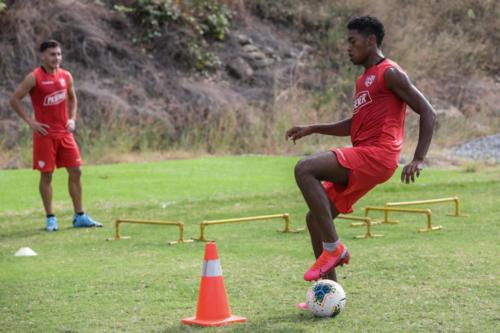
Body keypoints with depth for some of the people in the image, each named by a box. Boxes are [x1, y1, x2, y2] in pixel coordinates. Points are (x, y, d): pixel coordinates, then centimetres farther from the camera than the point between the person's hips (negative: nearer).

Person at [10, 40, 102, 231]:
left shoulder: (66, 76, 6)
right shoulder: (34, 78, -10)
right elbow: (15, 100, -7)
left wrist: (72, 119, 8)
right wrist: (30, 121, -11)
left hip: (64, 133, 5)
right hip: (45, 134, -5)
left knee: (75, 172, 4)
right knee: (46, 175, -1)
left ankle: (79, 217, 11)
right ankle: (50, 218, 7)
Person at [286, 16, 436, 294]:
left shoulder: (389, 73, -4)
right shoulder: (364, 79, 24)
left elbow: (428, 112, -8)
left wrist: (418, 160, -17)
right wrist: (313, 129, 25)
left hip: (377, 155, -9)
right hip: (362, 158, 9)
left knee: (305, 169, -25)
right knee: (315, 218, 7)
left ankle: (334, 248, -20)